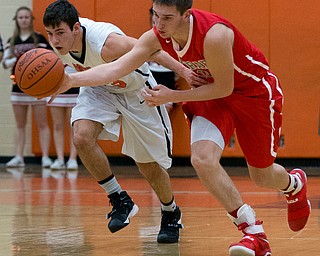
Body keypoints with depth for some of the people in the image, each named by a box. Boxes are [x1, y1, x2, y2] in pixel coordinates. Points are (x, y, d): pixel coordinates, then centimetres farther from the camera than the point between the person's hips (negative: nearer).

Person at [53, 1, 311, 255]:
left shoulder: (213, 35, -37)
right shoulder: (156, 37, -19)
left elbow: (224, 88, -25)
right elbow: (116, 68, -26)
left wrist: (172, 96, -26)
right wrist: (72, 79, -40)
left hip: (255, 90, -5)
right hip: (211, 93, 5)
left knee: (262, 176, 8)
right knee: (202, 159, -21)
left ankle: (295, 184, 49)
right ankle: (255, 234, -10)